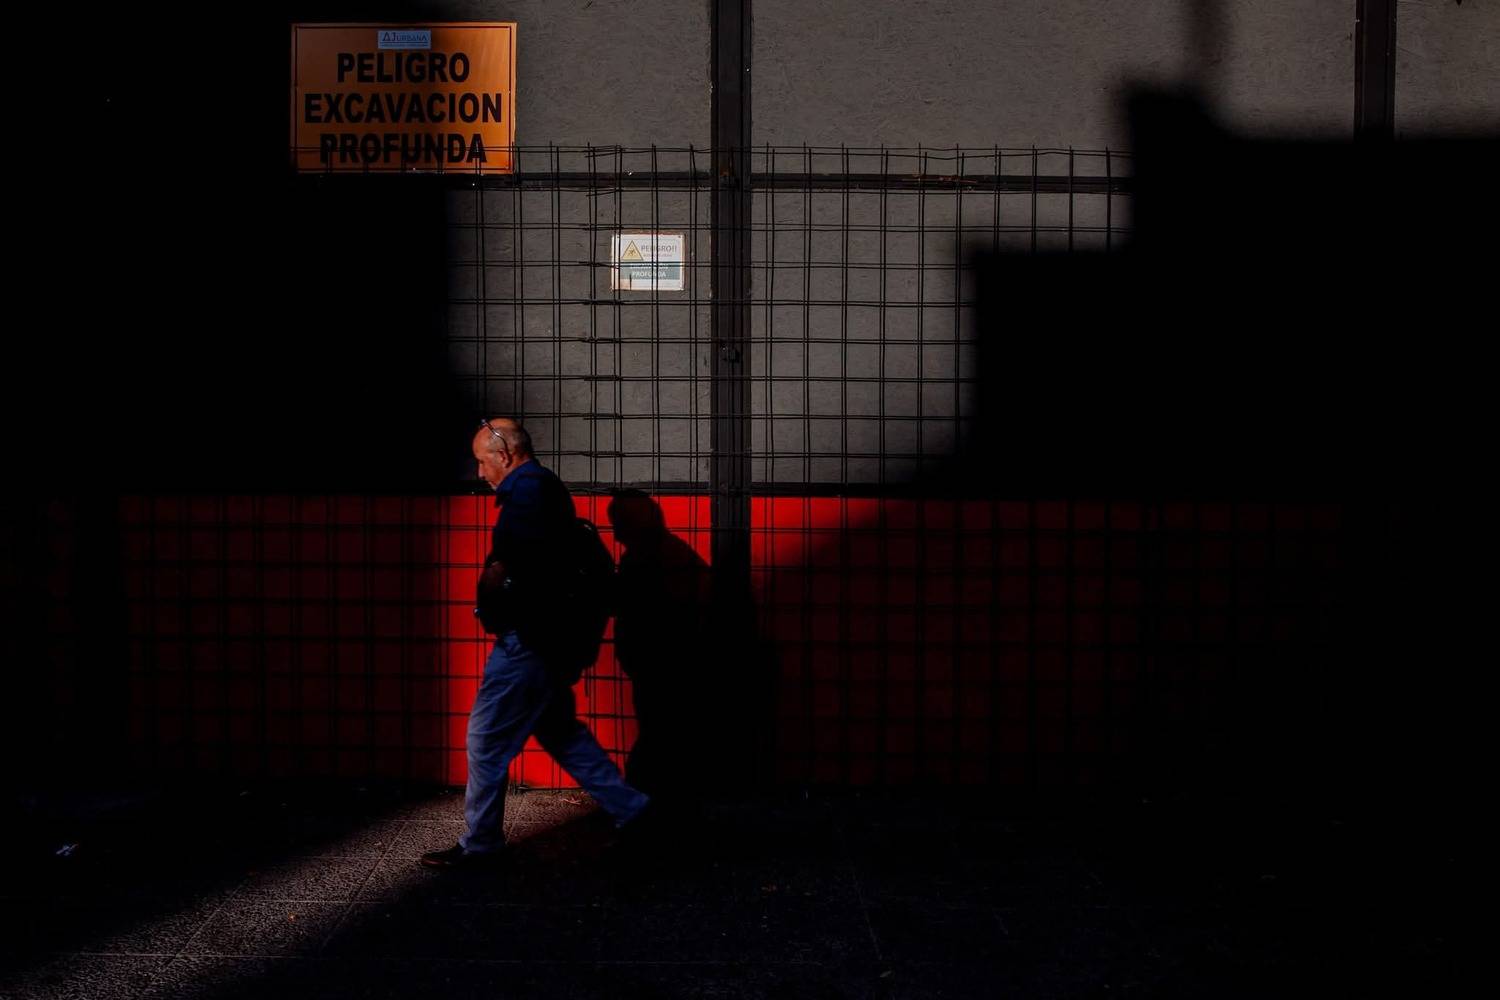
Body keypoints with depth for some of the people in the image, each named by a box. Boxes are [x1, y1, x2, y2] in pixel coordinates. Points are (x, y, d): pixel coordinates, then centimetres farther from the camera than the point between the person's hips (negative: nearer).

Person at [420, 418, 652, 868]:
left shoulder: (528, 489, -16)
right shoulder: (546, 486, 16)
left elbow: (525, 561, -27)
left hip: (525, 641, -10)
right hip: (546, 640, 10)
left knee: (486, 740, 2)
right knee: (561, 733, 19)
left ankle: (479, 844, 14)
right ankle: (630, 809, 22)